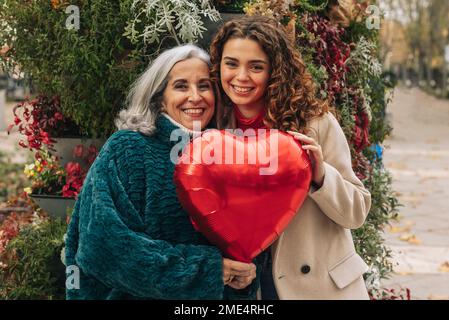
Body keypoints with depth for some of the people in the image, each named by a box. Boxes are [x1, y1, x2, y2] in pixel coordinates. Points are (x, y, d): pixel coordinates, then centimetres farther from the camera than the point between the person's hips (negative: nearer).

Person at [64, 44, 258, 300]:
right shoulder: (127, 149, -15)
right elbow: (107, 244, -24)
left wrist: (244, 276, -19)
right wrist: (204, 269, -25)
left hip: (209, 293, 4)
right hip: (138, 293, -4)